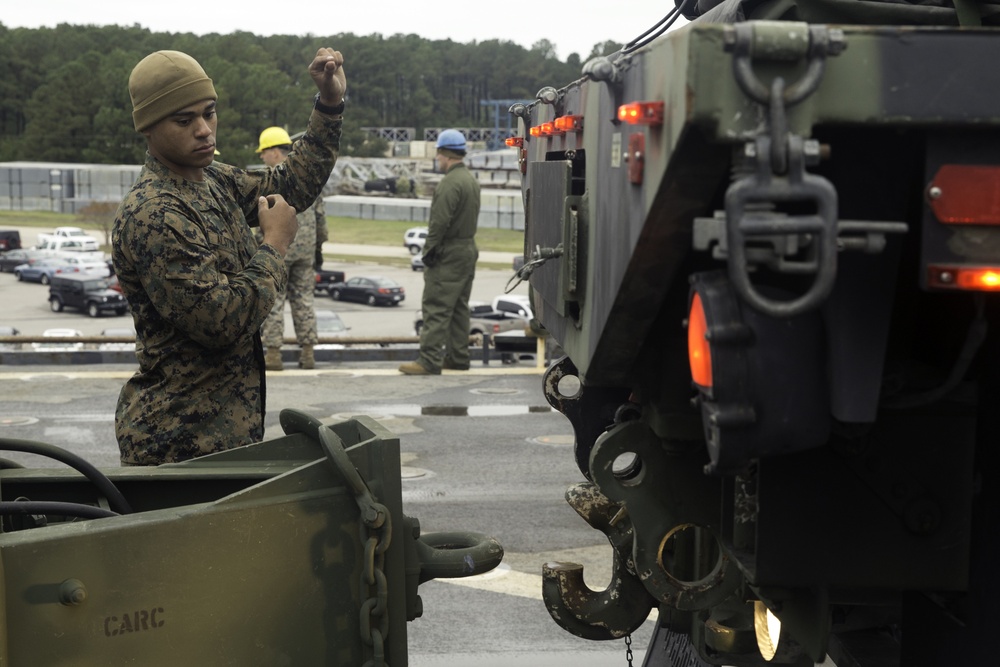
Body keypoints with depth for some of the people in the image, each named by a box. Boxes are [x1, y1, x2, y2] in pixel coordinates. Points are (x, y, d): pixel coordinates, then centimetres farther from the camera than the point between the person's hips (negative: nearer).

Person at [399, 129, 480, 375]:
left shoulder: (450, 183, -18)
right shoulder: (471, 180, 14)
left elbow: (440, 222, -23)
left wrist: (428, 251, -15)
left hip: (448, 254, -10)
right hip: (468, 249, 10)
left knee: (436, 308, -9)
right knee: (459, 307, 15)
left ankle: (430, 361, -10)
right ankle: (458, 357, 21)